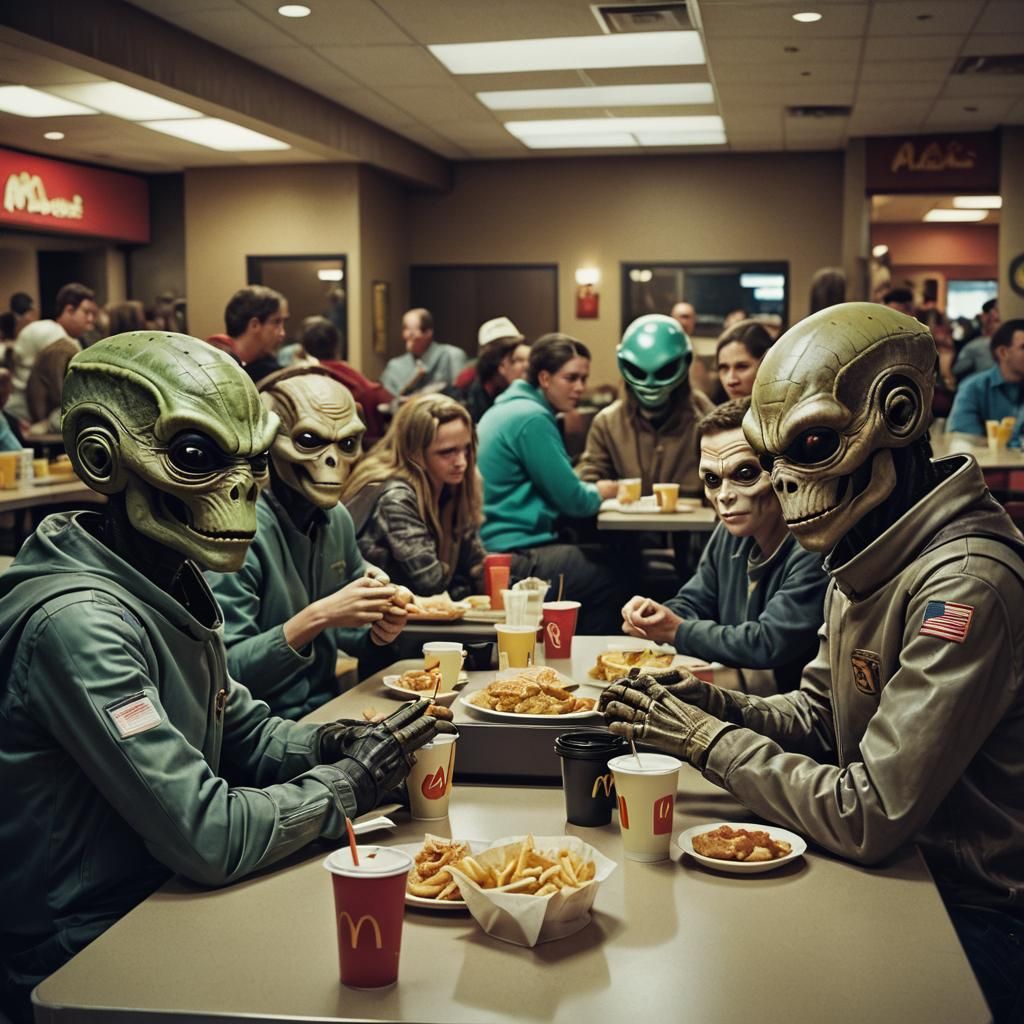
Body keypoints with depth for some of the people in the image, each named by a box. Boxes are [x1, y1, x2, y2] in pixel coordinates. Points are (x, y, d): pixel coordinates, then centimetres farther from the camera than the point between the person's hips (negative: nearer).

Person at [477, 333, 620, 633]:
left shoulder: (509, 407, 14)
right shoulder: (532, 418, -16)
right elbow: (573, 502, -14)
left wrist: (590, 490, 5)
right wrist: (598, 493, 7)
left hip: (495, 544, 10)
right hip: (515, 557, -10)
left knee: (602, 560, 15)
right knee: (613, 576, -3)